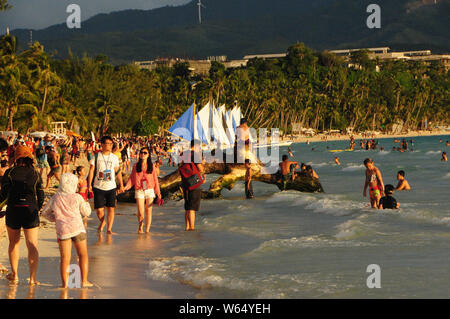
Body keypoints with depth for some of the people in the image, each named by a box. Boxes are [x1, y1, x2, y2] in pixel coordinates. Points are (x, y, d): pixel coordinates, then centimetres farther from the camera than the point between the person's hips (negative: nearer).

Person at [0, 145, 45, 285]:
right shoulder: (35, 174, 1)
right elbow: (40, 196, 3)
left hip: (13, 211, 0)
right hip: (31, 211, 0)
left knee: (14, 243, 18)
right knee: (32, 246, 2)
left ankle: (14, 274, 24)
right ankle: (32, 278, -6)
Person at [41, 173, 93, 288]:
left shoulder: (55, 198, 5)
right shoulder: (77, 198, -3)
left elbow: (45, 212, 14)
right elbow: (86, 212, 7)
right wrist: (86, 203, 25)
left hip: (62, 230, 2)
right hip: (77, 228, -2)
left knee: (65, 258, 4)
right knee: (83, 255, 10)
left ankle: (64, 283, -3)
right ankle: (84, 281, 6)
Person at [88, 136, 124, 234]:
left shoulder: (114, 157, 6)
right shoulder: (96, 156, -1)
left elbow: (118, 171, 13)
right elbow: (91, 170, -2)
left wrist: (121, 185, 12)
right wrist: (89, 184, -8)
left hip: (111, 187, 1)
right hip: (98, 187, -1)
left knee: (111, 208, -8)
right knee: (99, 209, 1)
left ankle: (109, 229, -2)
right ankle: (102, 222, 31)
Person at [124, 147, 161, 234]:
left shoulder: (152, 166, 7)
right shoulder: (136, 166, 7)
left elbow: (155, 180, 9)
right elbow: (131, 179, 8)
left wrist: (158, 192, 6)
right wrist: (126, 187, -6)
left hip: (150, 190, 1)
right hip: (139, 191, -1)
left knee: (148, 211, -2)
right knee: (140, 212, -8)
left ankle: (147, 230, 5)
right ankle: (140, 226, 19)